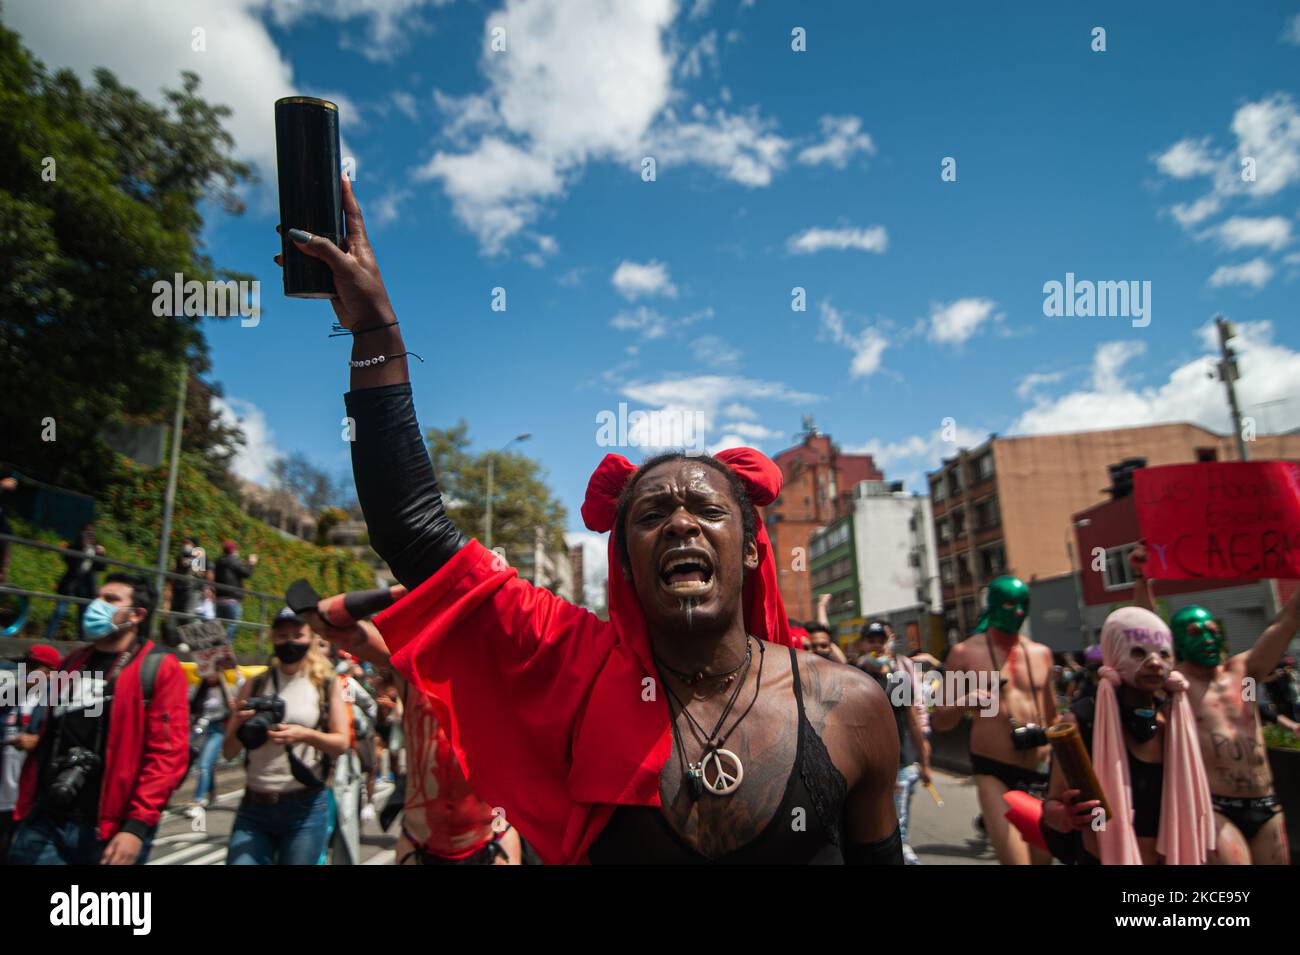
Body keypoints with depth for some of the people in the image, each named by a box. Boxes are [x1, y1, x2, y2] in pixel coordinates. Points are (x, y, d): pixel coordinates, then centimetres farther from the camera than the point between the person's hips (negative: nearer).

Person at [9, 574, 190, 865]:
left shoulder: (160, 669, -6)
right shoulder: (72, 664, 15)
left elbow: (168, 754, -12)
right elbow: (47, 740, 22)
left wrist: (137, 825, -17)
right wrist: (25, 805, 15)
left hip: (112, 830, -5)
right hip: (43, 823, 5)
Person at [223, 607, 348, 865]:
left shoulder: (326, 684, 2)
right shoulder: (254, 686, 7)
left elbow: (341, 743, -2)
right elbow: (228, 752, 7)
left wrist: (304, 734, -20)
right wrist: (240, 724, -14)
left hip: (306, 808, -1)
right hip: (254, 808, 2)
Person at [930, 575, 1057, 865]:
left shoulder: (1041, 653, 8)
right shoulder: (965, 653, -3)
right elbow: (939, 722, -2)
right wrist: (965, 701, -20)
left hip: (1041, 772, 4)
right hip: (994, 773, -4)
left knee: (1042, 858, 14)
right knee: (1016, 860, -16)